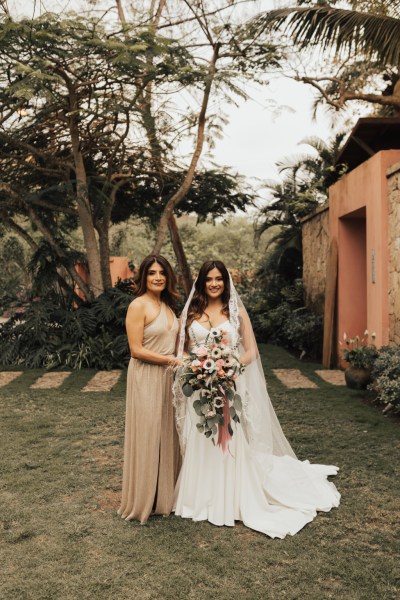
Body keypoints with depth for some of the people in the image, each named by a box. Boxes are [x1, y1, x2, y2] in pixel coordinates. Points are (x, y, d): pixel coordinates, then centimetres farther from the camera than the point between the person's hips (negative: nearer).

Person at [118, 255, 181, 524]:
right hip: (146, 377, -7)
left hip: (168, 376, 7)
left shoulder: (168, 305, 10)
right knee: (147, 436, 3)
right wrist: (170, 359, -17)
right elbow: (136, 350, -16)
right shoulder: (138, 306, -12)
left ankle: (165, 492, 32)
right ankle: (144, 499, 21)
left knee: (167, 433, 15)